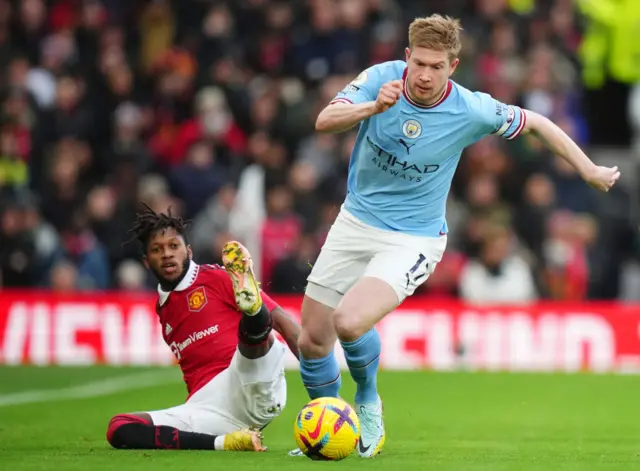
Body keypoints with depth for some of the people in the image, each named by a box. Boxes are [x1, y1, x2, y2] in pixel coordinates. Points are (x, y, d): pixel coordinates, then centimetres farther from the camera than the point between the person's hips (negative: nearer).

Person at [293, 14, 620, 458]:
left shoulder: (471, 110, -16)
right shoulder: (380, 78, -12)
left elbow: (534, 122, 0)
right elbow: (325, 121, -23)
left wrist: (590, 170, 5)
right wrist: (373, 107, -41)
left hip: (413, 237, -4)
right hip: (355, 220, 4)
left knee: (348, 322, -28)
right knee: (311, 342, 5)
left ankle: (368, 402, 4)